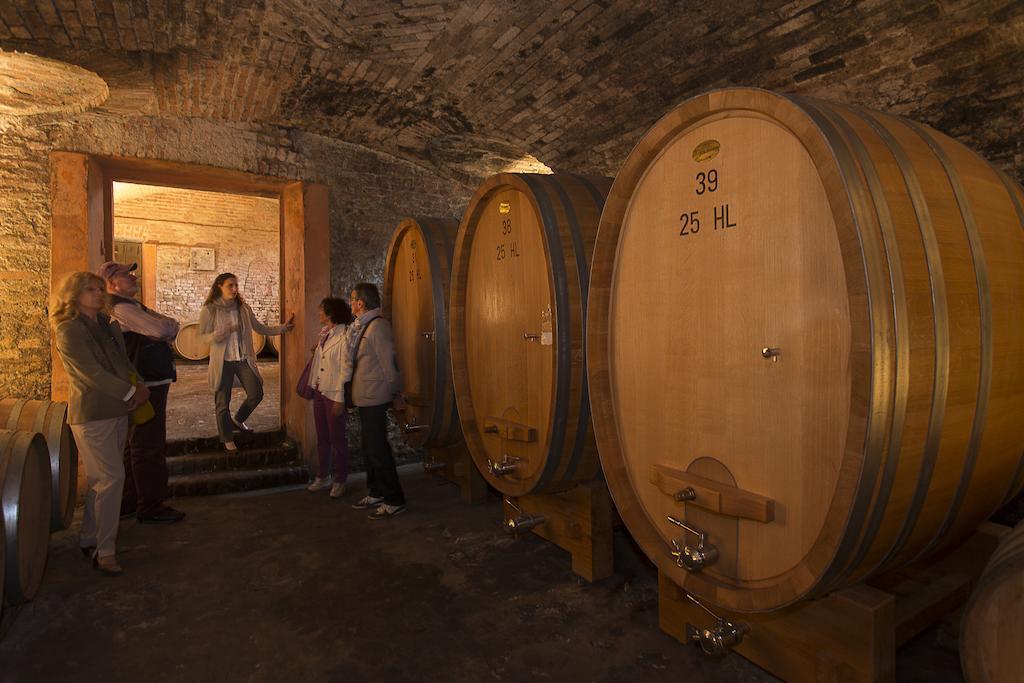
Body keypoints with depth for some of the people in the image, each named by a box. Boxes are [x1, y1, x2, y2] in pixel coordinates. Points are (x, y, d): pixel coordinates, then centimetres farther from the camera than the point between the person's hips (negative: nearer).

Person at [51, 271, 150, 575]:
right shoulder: (68, 331, -10)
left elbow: (124, 362, 15)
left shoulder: (110, 325, 13)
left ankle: (89, 540, 26)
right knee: (111, 477, -8)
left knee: (100, 479, 14)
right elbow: (91, 373, -16)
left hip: (118, 411, 7)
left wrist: (140, 386, -2)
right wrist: (131, 392, -14)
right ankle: (105, 549, 3)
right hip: (91, 414, -7)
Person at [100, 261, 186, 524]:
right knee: (149, 448, -2)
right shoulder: (121, 308, -15)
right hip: (146, 386, -11)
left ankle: (128, 501, 32)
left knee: (137, 447, 19)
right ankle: (150, 508, 8)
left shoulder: (131, 306, 17)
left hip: (151, 382, 11)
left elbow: (172, 325, 10)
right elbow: (161, 330, -27)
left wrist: (166, 327, -12)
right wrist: (168, 326, -5)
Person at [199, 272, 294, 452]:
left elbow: (260, 328, 8)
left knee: (256, 394, 2)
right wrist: (222, 332, -23)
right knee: (223, 402, 5)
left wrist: (283, 328, -1)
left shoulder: (243, 308, 4)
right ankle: (227, 439, 23)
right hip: (223, 361, -3)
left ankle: (237, 419, 33)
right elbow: (203, 336, -6)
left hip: (244, 359, 3)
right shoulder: (209, 310, -6)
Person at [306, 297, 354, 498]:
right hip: (320, 391, 8)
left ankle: (339, 481, 19)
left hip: (334, 394, -8)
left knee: (337, 438, 5)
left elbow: (345, 369, -18)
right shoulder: (324, 334, 9)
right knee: (322, 437, 16)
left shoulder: (344, 336, -16)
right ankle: (323, 476, 30)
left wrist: (340, 400, -18)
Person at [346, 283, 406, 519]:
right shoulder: (362, 325, 12)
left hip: (374, 398, -10)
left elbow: (389, 363, -17)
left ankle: (394, 501, 6)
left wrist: (396, 392, -9)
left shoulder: (377, 326, -18)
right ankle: (376, 493, 31)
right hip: (365, 397, 10)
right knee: (370, 447, 18)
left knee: (377, 449, -4)